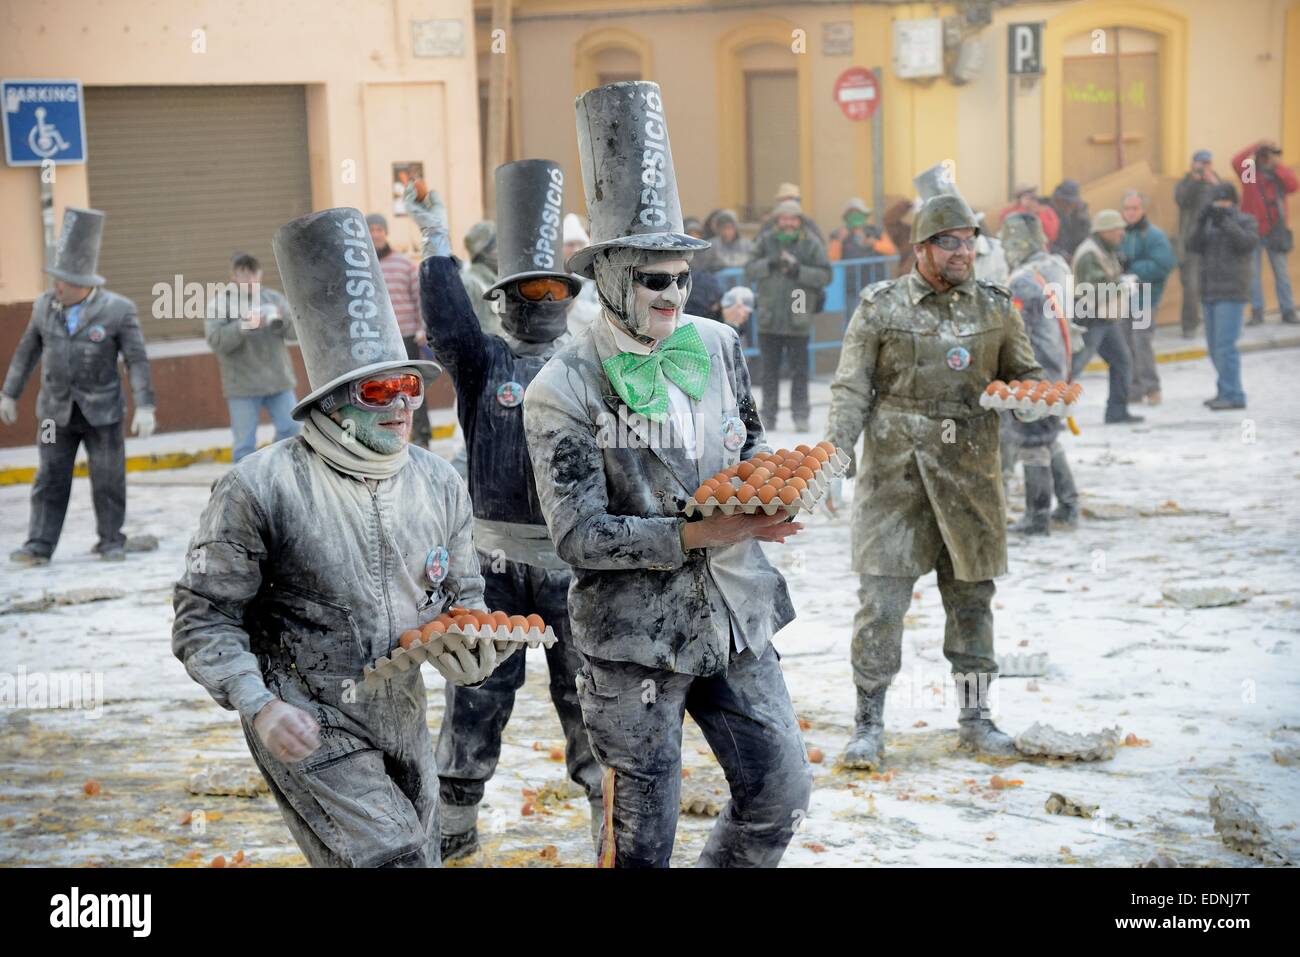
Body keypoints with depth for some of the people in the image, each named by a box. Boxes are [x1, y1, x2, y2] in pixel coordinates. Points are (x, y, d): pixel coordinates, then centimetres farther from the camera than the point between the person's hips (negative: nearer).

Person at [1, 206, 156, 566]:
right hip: (56, 411, 3)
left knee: (108, 480, 2)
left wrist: (145, 407, -16)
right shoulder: (44, 306, 1)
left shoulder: (118, 310, -10)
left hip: (101, 411, -2)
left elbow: (137, 360, -10)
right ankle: (39, 546, -1)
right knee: (50, 480, -1)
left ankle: (111, 542, 16)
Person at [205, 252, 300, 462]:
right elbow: (215, 340, -12)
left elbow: (294, 330, 3)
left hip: (279, 380, 3)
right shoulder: (219, 303, 0)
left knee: (291, 431, 5)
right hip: (243, 387, -3)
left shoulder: (273, 298, 10)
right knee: (244, 444, -1)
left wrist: (282, 320, -19)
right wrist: (244, 326, -26)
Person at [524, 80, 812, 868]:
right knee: (641, 841, 4)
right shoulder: (565, 389, -13)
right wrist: (696, 534, -24)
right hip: (635, 635, -5)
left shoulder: (718, 346, 3)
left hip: (734, 618, 5)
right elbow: (579, 534, -16)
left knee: (783, 793, 11)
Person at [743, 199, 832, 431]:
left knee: (799, 369, 2)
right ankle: (768, 414, 17)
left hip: (798, 320, -2)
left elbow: (825, 275, -5)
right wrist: (770, 264, -15)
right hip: (769, 319, 2)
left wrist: (799, 271, -17)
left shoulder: (811, 243, 0)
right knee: (769, 369, 9)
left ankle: (800, 414, 9)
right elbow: (749, 271, 1)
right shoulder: (766, 240, 5)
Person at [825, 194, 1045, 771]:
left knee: (972, 594, 10)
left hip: (971, 474, 3)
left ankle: (974, 717, 22)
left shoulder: (996, 308, 8)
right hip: (894, 471, -3)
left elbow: (1024, 372, 17)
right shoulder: (880, 308, -1)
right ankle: (869, 723, 5)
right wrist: (836, 448, -12)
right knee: (882, 595, -6)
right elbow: (851, 389, 0)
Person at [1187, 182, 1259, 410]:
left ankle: (1233, 395, -12)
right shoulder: (1209, 223, 13)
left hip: (1232, 293, -6)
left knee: (1225, 345, -14)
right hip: (1210, 293, 6)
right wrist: (1201, 222, -17)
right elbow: (1194, 246, -1)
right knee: (1215, 347, 9)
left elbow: (1249, 243, -17)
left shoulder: (1246, 221, 1)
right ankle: (1227, 391, 19)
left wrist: (1225, 221, -24)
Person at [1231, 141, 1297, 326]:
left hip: (1275, 232, 1)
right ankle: (1256, 312, 6)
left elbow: (1294, 186, -14)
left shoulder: (1282, 173, 5)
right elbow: (1237, 162, -20)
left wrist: (1276, 165, -13)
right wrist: (1256, 146, -21)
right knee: (1253, 273, 0)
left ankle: (1288, 311, 10)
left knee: (1281, 272, 5)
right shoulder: (1249, 172, 0)